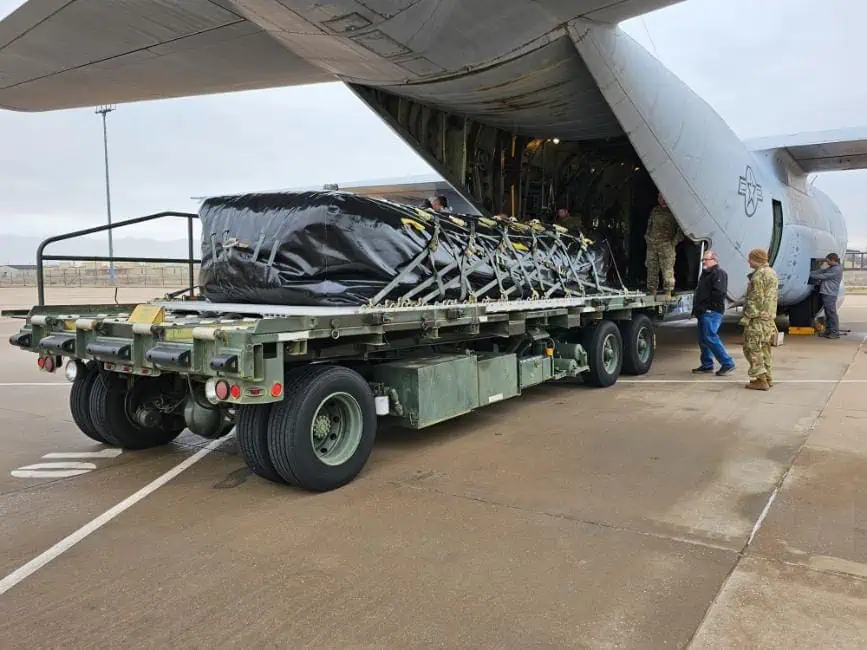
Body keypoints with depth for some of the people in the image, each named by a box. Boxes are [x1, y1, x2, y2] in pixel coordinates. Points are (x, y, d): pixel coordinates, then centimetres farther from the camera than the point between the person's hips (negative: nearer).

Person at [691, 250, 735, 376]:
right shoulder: (705, 274, 23)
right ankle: (707, 365, 20)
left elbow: (719, 293, -21)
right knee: (703, 339, 12)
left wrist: (704, 306, -16)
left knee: (710, 338, -15)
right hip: (704, 313, 10)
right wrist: (696, 309, 13)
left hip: (712, 312, -10)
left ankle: (727, 363, -9)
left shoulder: (719, 274, -8)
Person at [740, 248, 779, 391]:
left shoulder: (759, 275, -16)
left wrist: (747, 316, -17)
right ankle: (767, 377, 21)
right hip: (769, 317, 10)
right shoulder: (772, 273, 15)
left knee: (752, 349, -5)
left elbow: (756, 299, -20)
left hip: (758, 318, -10)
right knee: (764, 348, 15)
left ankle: (760, 380, -6)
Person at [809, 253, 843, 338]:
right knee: (828, 313, 12)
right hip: (826, 293, 10)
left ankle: (835, 332, -6)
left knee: (832, 313, -8)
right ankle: (828, 330, 17)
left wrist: (810, 275, -8)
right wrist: (810, 273, 2)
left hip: (830, 294, -10)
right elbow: (821, 271, 14)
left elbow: (823, 276, -15)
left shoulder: (836, 269, -13)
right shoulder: (831, 268, 17)